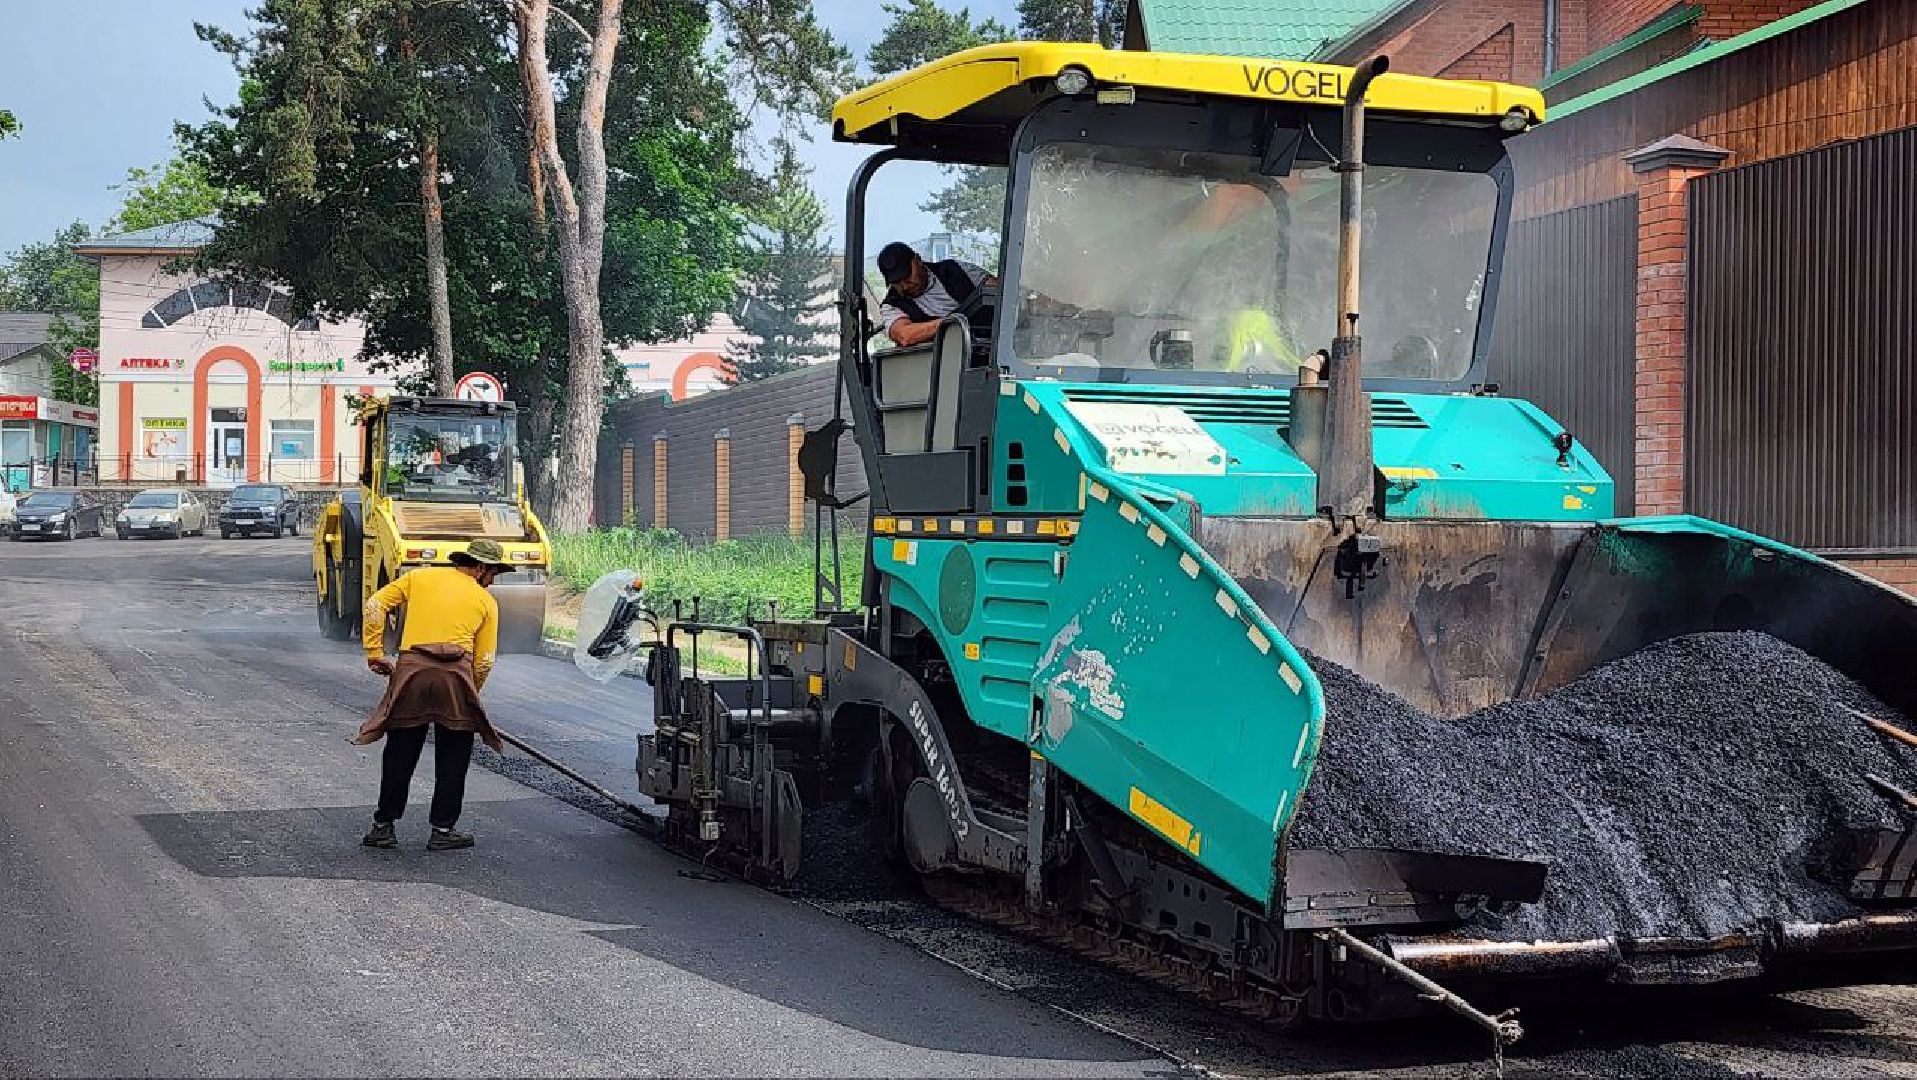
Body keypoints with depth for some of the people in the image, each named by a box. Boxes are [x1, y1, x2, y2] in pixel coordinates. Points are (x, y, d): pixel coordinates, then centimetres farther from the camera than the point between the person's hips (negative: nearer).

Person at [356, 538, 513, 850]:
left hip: (410, 671, 2)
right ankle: (442, 830, 15)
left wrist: (374, 654, 14)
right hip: (455, 674, -2)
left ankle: (383, 826, 18)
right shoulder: (486, 601, 15)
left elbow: (375, 606, 11)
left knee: (400, 754, 12)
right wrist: (469, 695, 25)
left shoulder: (420, 577, 19)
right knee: (453, 756, 12)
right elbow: (484, 661, 11)